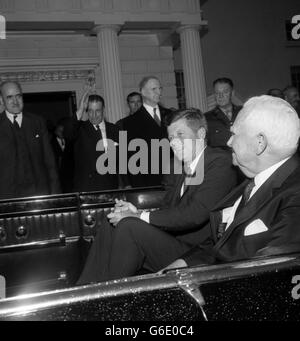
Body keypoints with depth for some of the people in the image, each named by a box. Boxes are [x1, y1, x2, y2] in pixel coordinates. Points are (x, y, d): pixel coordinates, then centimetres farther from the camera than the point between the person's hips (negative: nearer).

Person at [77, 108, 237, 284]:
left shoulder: (221, 161, -10)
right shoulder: (187, 167, 17)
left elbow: (195, 214, -21)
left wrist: (141, 217, -17)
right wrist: (137, 212, -5)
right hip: (173, 242, 8)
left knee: (130, 227, -23)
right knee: (110, 226, 0)